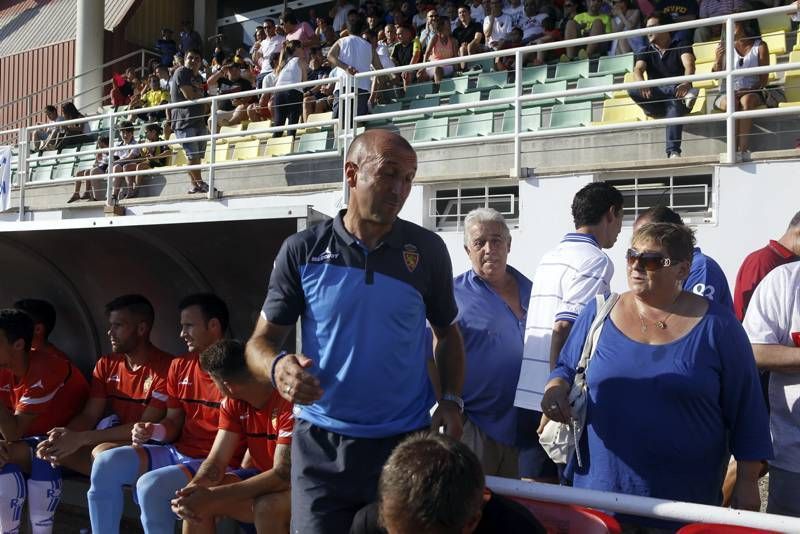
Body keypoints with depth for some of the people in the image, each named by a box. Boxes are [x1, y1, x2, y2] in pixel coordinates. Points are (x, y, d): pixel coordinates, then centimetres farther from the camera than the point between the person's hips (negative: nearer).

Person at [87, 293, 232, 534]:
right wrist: (153, 431, -6)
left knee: (151, 485, -30)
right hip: (177, 452, 8)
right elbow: (174, 423, 16)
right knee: (106, 463, -8)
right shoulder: (179, 366, 12)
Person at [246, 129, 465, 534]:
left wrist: (452, 400, -2)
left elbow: (447, 332, 13)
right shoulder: (302, 251, -5)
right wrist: (277, 367, -24)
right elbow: (262, 341, -1)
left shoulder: (428, 251, -1)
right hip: (322, 445, -1)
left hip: (406, 442, 1)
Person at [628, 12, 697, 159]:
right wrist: (642, 84, -33)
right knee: (633, 90, -26)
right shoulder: (646, 52, 14)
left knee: (674, 104, -39)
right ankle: (684, 93, -33)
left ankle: (673, 152, -50)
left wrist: (686, 83, -39)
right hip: (656, 104, 3)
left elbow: (689, 65, -15)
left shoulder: (681, 46, 5)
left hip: (676, 99, -3)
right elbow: (638, 70, -8)